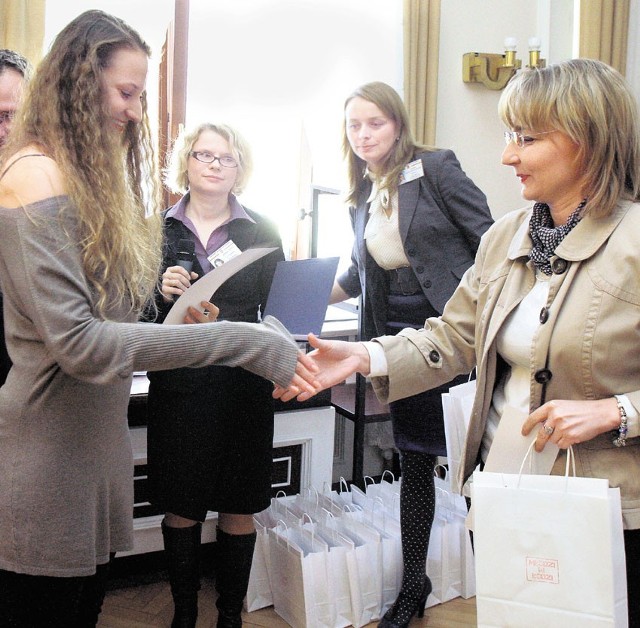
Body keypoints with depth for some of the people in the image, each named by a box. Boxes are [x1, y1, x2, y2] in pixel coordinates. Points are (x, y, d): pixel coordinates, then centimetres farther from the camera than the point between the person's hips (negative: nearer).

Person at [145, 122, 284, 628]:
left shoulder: (262, 233, 4)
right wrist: (160, 293, -15)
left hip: (244, 385, 0)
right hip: (177, 386, 0)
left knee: (239, 509, 8)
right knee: (181, 507, 9)